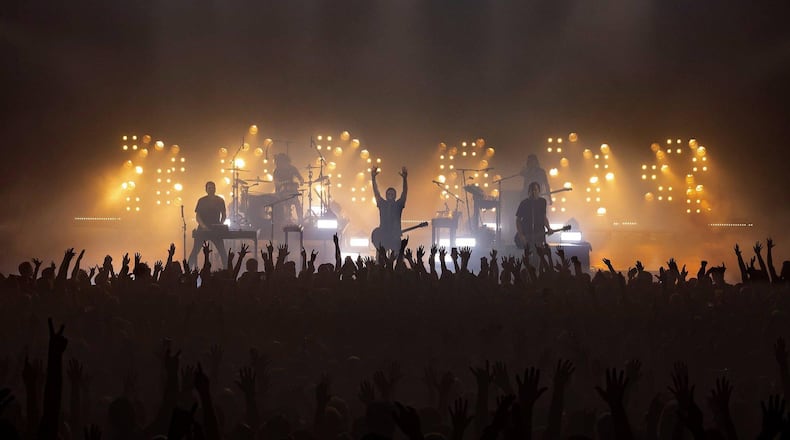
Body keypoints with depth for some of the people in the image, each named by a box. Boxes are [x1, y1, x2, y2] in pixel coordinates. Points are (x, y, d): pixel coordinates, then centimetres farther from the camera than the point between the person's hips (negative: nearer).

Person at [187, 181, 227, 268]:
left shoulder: (220, 201, 5)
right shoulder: (201, 201, 0)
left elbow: (224, 215, 11)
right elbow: (197, 215, -3)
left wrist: (221, 224, -7)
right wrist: (203, 225, -18)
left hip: (215, 229, 2)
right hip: (202, 229, -2)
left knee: (222, 251, -1)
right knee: (195, 250, -5)